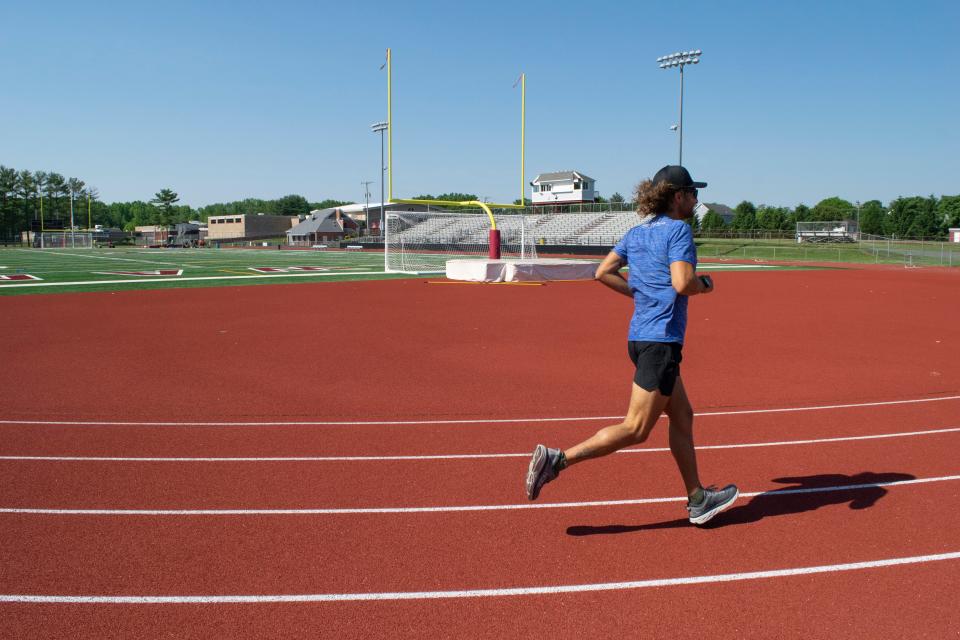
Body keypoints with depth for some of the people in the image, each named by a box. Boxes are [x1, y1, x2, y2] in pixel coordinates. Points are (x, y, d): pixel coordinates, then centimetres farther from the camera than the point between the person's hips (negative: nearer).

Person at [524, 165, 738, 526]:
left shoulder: (638, 232, 13)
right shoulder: (678, 229, -10)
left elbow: (603, 272, 11)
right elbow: (683, 284, -21)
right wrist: (705, 286, 0)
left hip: (640, 337, 9)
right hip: (661, 341, -9)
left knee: (682, 417, 17)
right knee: (635, 430, -5)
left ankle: (697, 500, 26)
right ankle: (558, 459, -9)